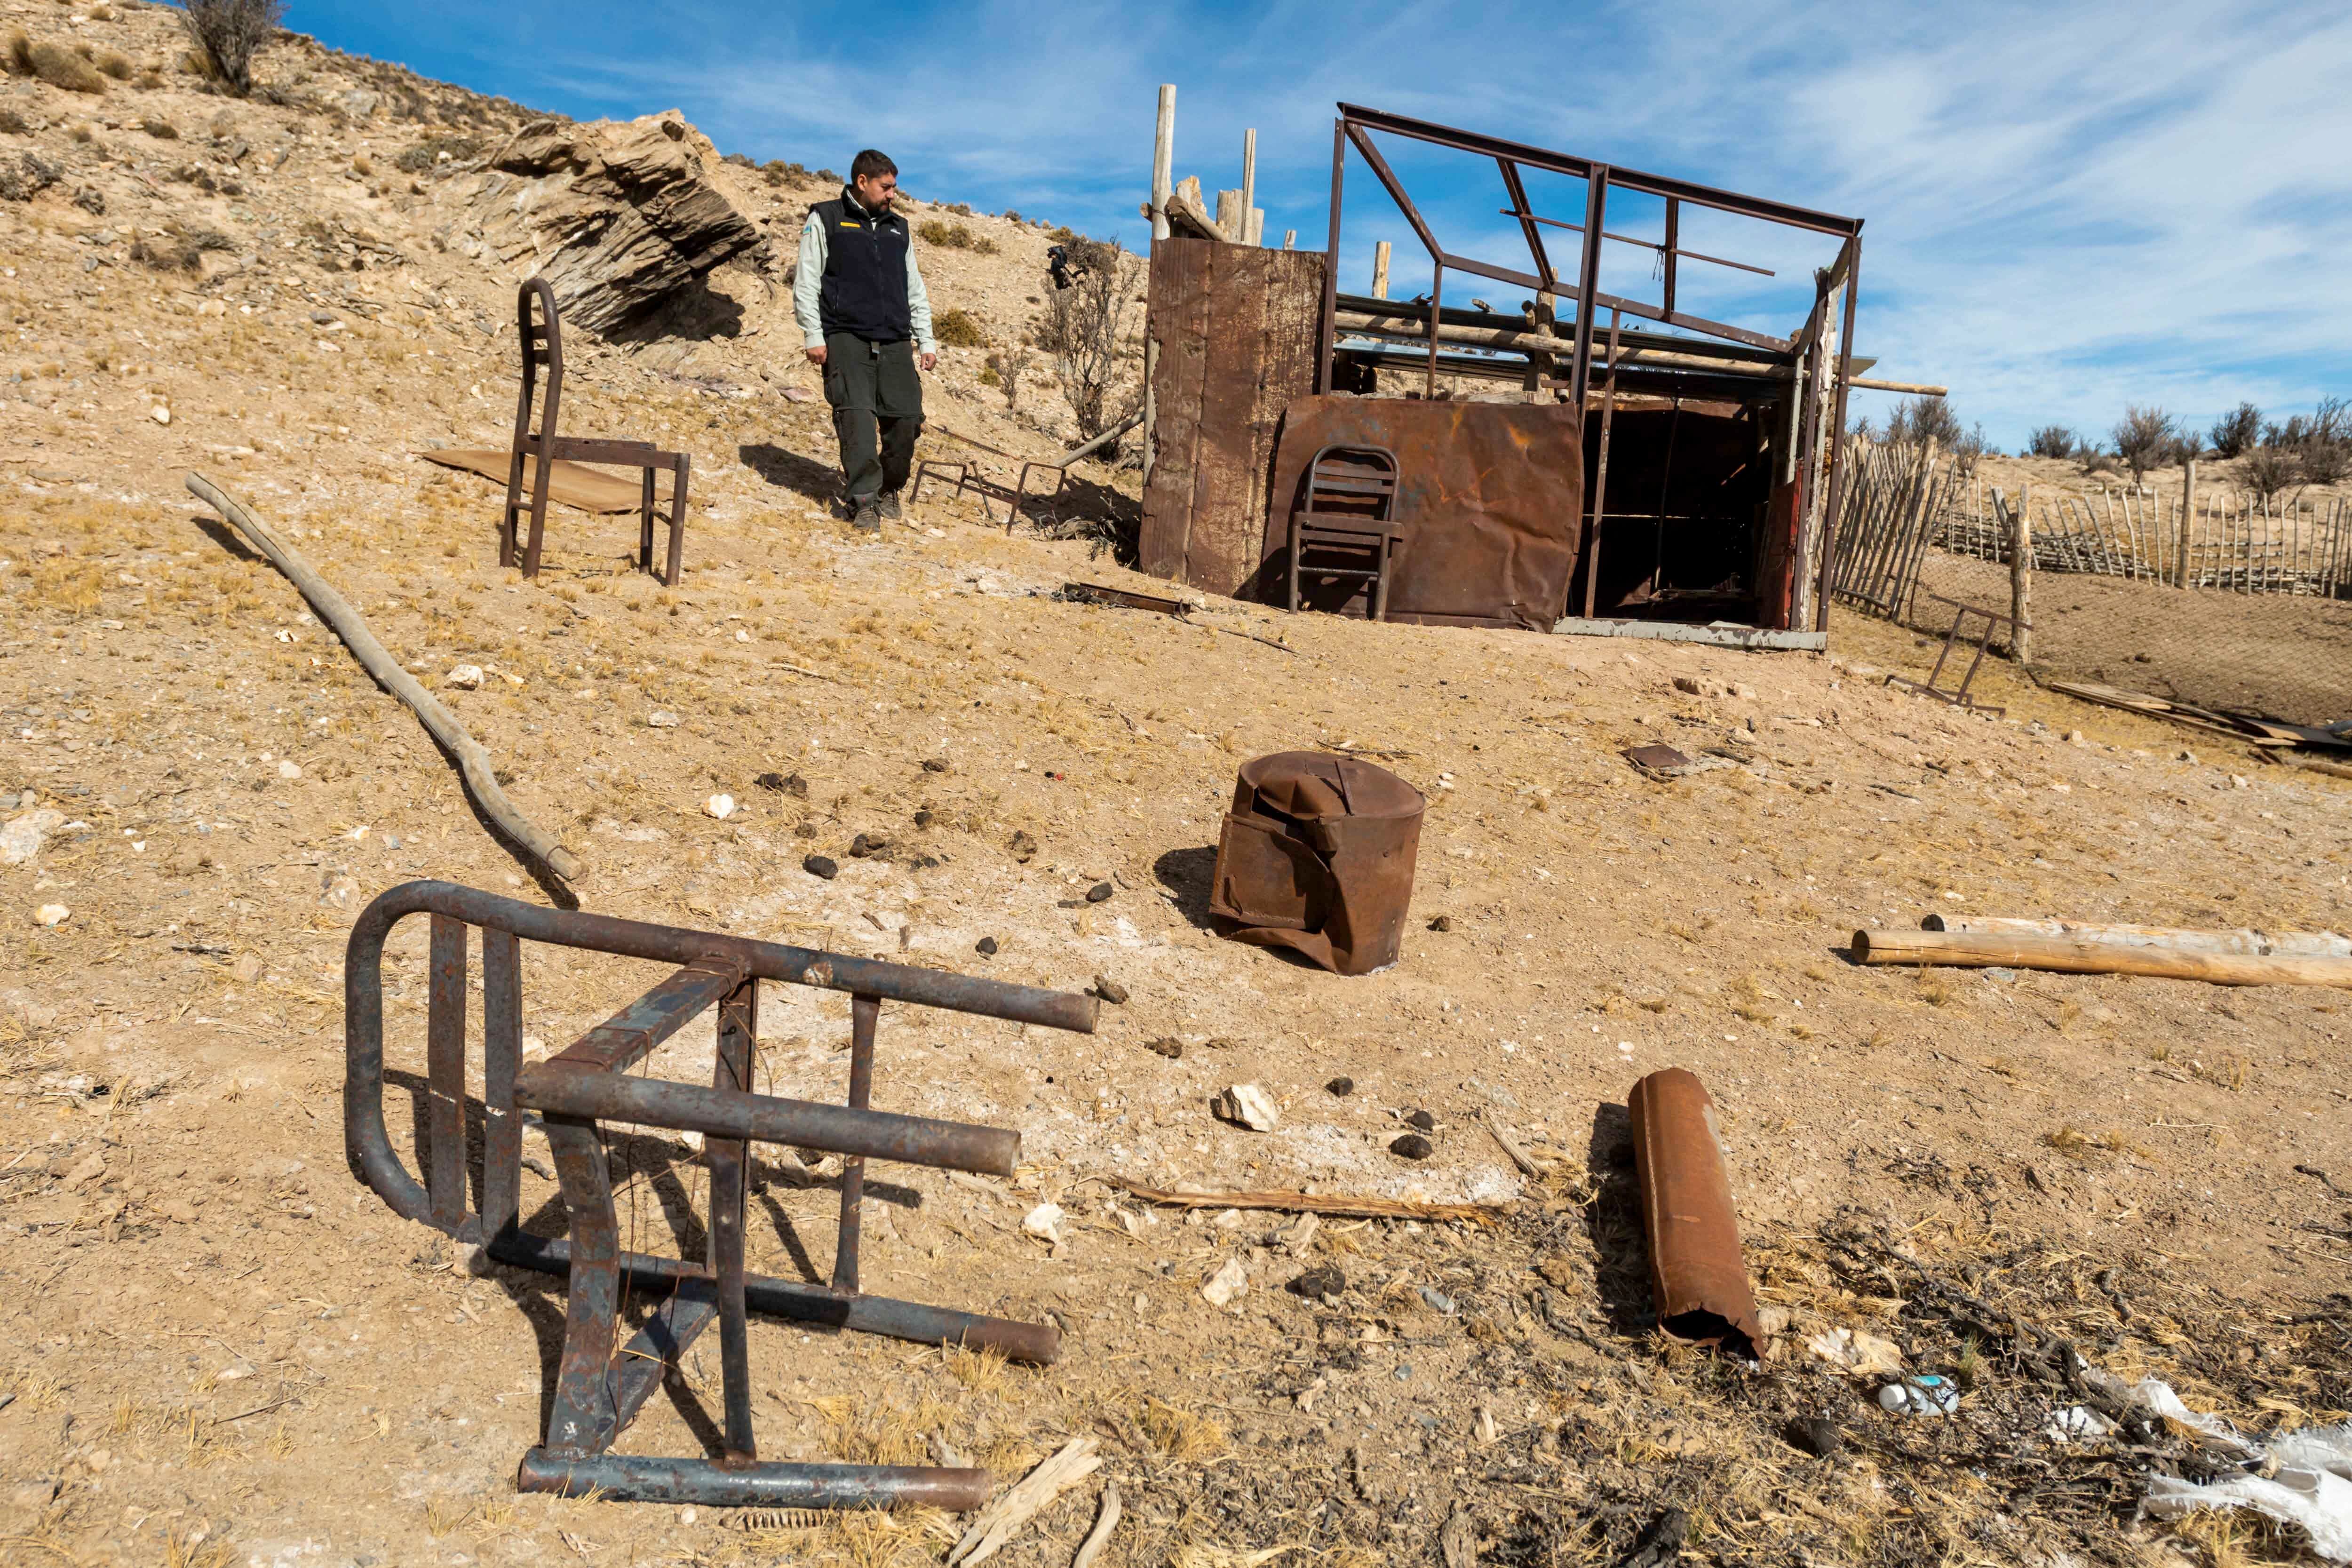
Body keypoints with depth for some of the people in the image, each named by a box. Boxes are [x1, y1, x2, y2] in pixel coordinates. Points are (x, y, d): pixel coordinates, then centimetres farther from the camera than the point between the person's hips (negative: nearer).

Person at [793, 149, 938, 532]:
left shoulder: (897, 228, 23)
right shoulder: (825, 220, 8)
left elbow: (915, 289, 25)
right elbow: (806, 282, 3)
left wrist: (926, 340, 16)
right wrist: (813, 335, -7)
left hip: (894, 343, 4)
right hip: (845, 339, -4)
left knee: (906, 416, -7)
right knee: (857, 415, -17)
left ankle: (890, 491, 13)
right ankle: (863, 501, -17)